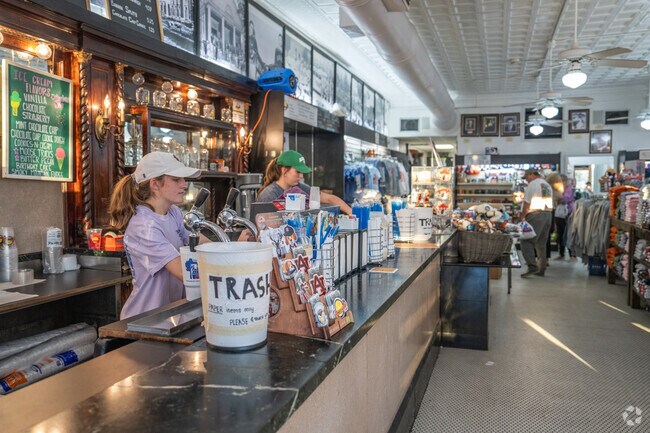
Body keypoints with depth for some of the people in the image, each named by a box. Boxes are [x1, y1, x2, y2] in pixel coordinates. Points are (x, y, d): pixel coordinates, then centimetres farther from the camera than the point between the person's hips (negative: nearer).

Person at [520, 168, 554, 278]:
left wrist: (522, 217, -3)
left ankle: (532, 266, -21)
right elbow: (550, 203, 17)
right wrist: (547, 213, 19)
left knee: (527, 241, -9)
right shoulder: (548, 185, 20)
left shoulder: (532, 184, -5)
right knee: (542, 243, 12)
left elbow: (527, 203, -9)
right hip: (548, 215, 8)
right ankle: (541, 269, 15)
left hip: (535, 215, -8)